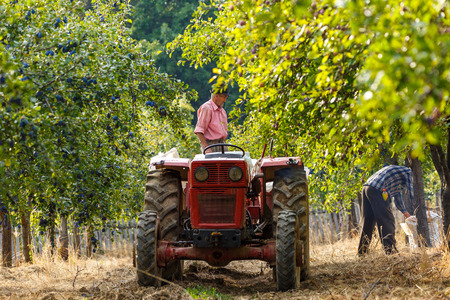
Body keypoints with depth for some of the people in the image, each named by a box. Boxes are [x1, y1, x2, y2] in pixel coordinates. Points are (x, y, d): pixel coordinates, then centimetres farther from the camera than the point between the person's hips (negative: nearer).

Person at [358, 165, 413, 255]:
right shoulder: (408, 172, 10)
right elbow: (411, 191, 9)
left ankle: (362, 251, 16)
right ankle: (390, 249, -12)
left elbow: (397, 196, 41)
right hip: (377, 190, -9)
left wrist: (404, 211, 43)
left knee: (367, 222, 13)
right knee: (387, 221, -7)